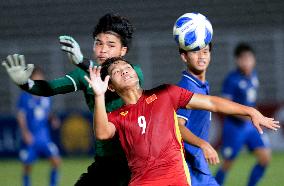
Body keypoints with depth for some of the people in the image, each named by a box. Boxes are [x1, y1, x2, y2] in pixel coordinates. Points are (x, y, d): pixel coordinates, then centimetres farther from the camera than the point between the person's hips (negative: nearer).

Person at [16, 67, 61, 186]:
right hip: (29, 138, -3)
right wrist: (25, 132, -22)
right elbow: (21, 116, -9)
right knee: (27, 166, 3)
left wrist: (52, 120, -2)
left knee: (56, 161, -11)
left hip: (44, 136, 3)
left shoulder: (46, 96, 7)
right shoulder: (25, 97, -6)